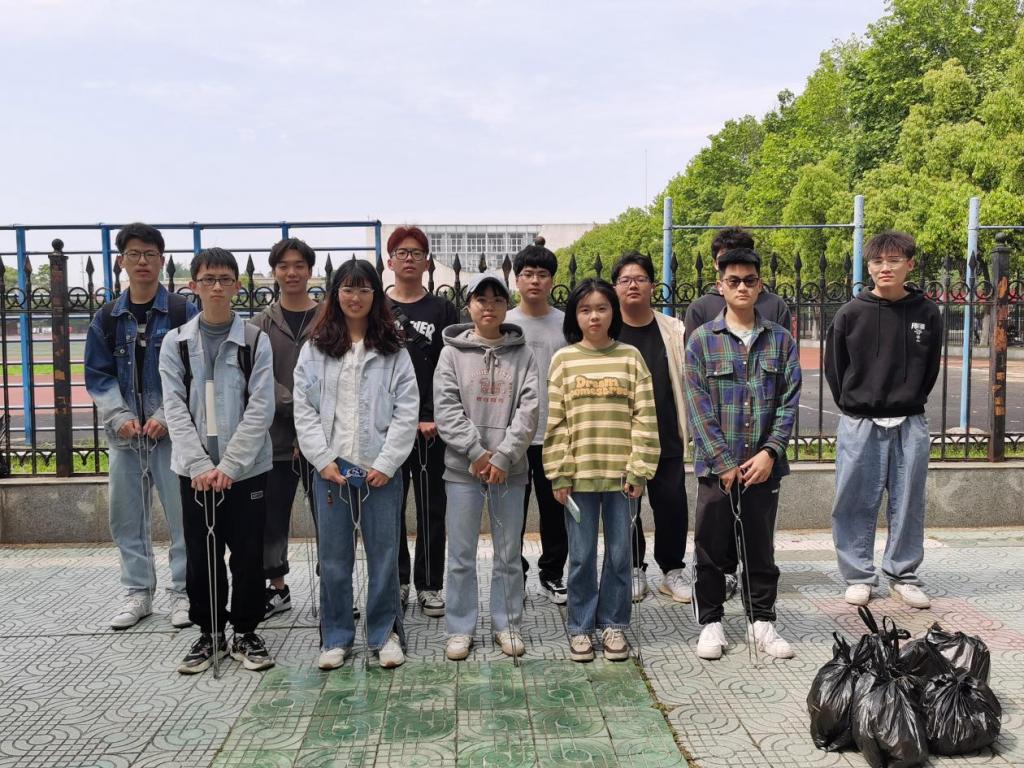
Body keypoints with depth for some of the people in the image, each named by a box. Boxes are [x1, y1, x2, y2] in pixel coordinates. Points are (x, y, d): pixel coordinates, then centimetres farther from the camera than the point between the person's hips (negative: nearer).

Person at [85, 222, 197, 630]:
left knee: (182, 513, -1)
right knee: (126, 515, 9)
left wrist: (166, 417, -13)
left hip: (172, 430, -4)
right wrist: (120, 417, -6)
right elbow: (97, 376, 9)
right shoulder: (106, 318, 9)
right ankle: (138, 592, 22)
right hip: (124, 432, 4)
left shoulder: (184, 312, -2)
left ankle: (182, 592, 12)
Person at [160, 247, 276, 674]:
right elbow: (175, 410, -1)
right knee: (202, 556, 9)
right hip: (195, 470, 2)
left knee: (248, 555, 5)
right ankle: (209, 634, 25)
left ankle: (246, 633, 21)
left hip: (246, 468, -1)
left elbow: (261, 409, -7)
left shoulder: (255, 341, -1)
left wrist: (229, 465, -14)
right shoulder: (176, 343, 4)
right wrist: (199, 466, -12)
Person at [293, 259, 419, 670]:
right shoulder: (315, 348, 5)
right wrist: (323, 459, -8)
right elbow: (303, 408, 1)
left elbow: (407, 411, -3)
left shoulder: (393, 350, 2)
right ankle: (336, 637, 22)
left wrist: (386, 463, -10)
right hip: (331, 467, 1)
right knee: (334, 557, 9)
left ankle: (385, 634, 21)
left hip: (380, 468, -1)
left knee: (384, 555, 7)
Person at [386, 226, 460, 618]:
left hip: (432, 427, 0)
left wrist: (434, 417, -10)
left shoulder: (443, 311, 6)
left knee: (432, 508, 4)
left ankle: (429, 584, 14)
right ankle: (396, 580, 20)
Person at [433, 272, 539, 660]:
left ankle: (507, 624, 24)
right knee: (461, 554, 6)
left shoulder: (522, 354, 3)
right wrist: (477, 452, -14)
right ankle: (460, 628, 18)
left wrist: (503, 455, -14)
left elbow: (529, 409, -5)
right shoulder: (453, 352, 2)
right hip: (463, 467, 0)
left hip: (510, 467, 1)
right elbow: (445, 408, -5)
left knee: (509, 553, 10)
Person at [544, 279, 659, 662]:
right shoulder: (563, 359, 2)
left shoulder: (630, 357, 2)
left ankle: (614, 624, 23)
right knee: (582, 555, 7)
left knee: (619, 553, 9)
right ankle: (580, 627, 21)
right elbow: (555, 421, 1)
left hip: (621, 473, 0)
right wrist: (559, 474, -4)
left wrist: (639, 470, -6)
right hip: (578, 473, 0)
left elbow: (644, 417, 0)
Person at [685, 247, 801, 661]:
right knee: (710, 548, 7)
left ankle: (762, 621, 25)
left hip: (764, 466, 2)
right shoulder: (702, 340, -1)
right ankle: (710, 623, 20)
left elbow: (789, 402, 2)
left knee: (760, 548, 12)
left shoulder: (780, 340, 6)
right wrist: (724, 463, -11)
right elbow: (699, 407, -6)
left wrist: (770, 452, -10)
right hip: (716, 467, -1)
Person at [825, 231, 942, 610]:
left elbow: (930, 368, 9)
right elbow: (834, 368, 4)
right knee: (855, 504, 4)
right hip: (859, 425, -1)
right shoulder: (851, 313, -3)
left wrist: (910, 404, 7)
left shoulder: (927, 313, 1)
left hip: (910, 424, 1)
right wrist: (853, 407, 3)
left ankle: (903, 575, 23)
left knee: (908, 504, 9)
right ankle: (858, 576, 16)